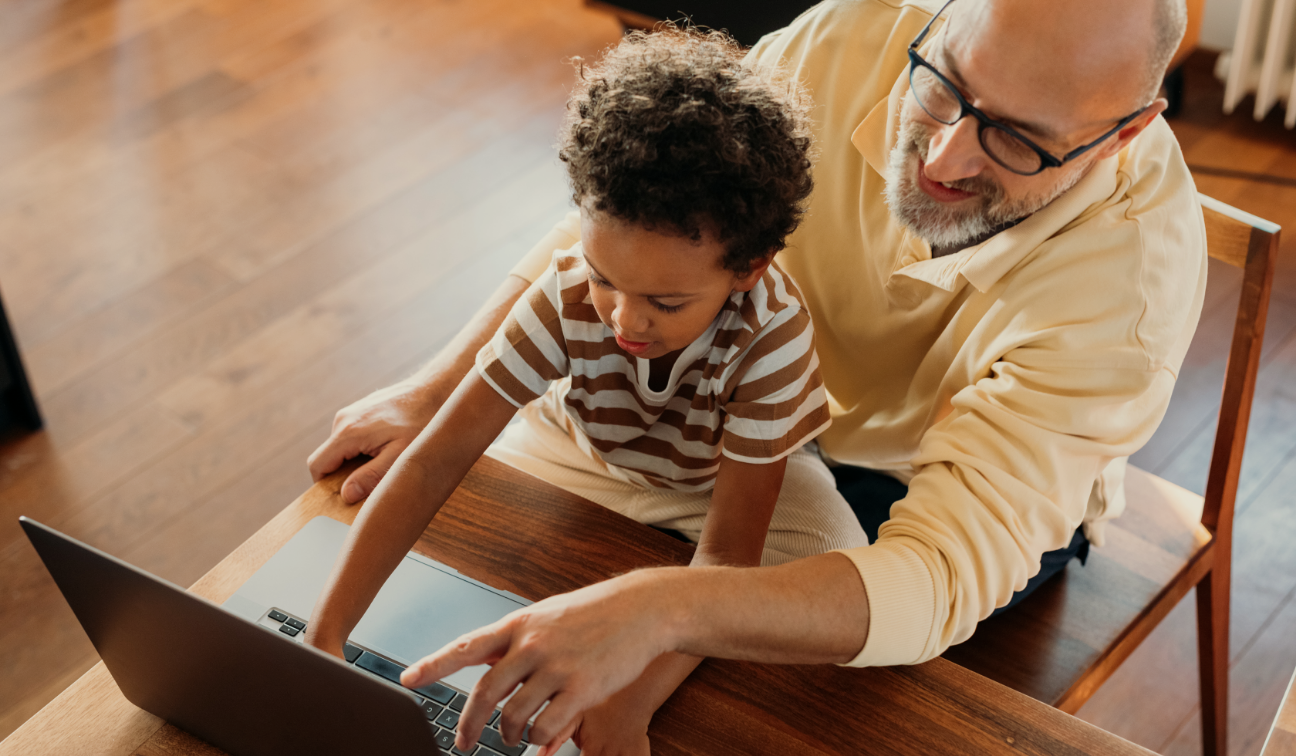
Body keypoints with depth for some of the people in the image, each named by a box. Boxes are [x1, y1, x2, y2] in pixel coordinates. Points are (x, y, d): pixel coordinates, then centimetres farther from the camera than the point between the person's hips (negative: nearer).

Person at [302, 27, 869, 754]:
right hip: (580, 446, 2)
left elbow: (728, 550, -40)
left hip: (726, 477, -2)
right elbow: (438, 456, -36)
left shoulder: (774, 335, -39)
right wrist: (326, 634, -45)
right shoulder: (569, 295, -33)